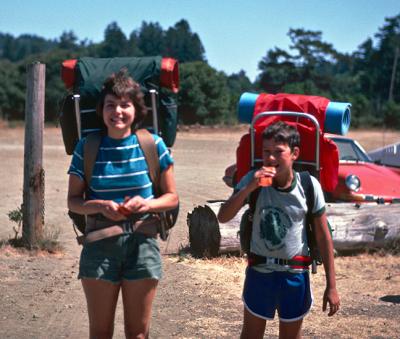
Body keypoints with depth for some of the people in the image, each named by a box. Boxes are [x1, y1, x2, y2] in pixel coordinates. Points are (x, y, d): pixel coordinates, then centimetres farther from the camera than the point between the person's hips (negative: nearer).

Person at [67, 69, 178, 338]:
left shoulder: (152, 144, -3)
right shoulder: (86, 148, -2)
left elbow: (172, 197, 3)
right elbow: (73, 201, 2)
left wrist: (147, 204, -17)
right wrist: (101, 206, -17)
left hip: (142, 241, 0)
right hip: (100, 242, 0)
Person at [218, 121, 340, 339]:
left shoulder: (309, 186, -11)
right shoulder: (253, 179, -9)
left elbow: (323, 237, -5)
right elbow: (223, 217, -16)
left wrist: (331, 286, -4)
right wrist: (249, 188, -30)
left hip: (295, 273, 0)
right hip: (259, 271, 1)